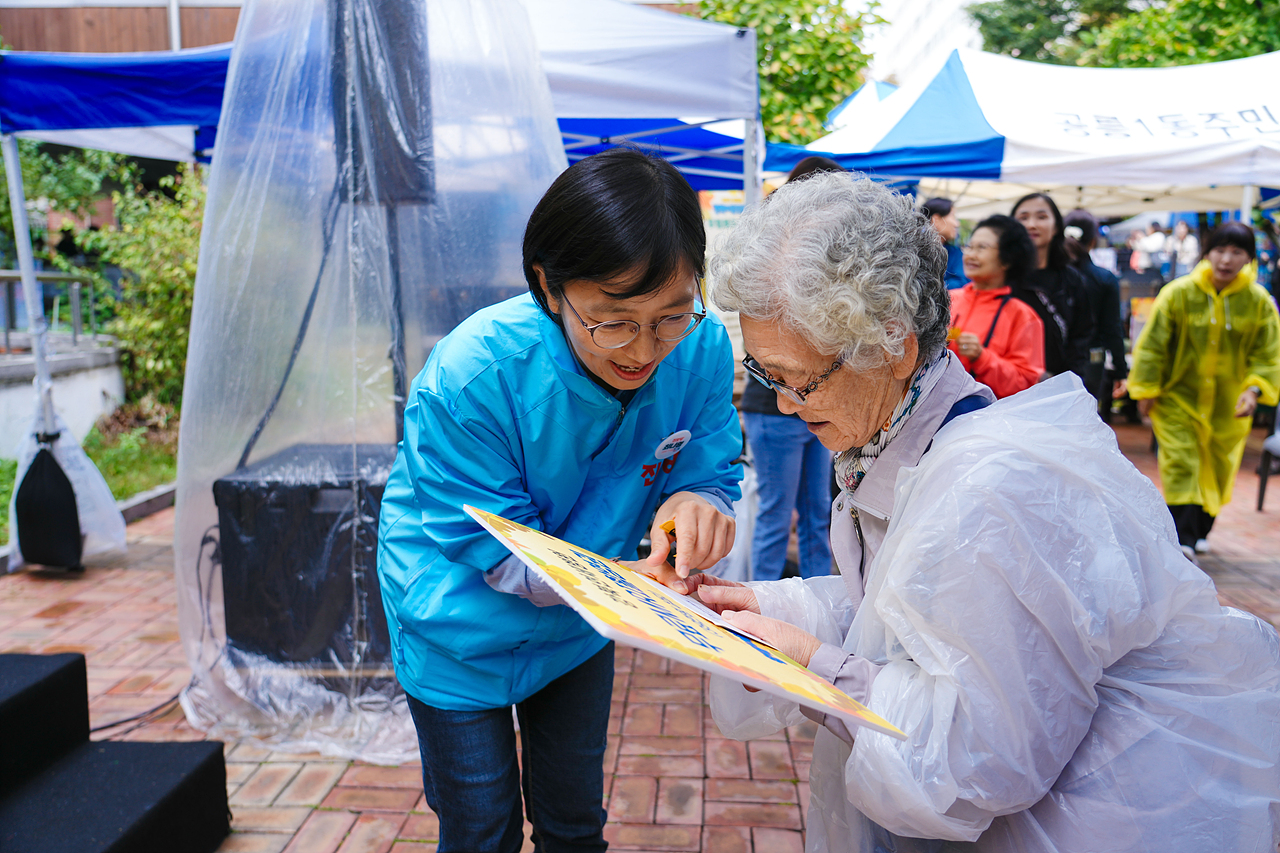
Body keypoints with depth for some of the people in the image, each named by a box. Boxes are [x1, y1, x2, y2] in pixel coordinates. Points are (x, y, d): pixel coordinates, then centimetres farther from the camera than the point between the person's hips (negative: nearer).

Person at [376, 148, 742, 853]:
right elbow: (493, 549, -26)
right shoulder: (472, 375, -33)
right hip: (464, 632, -3)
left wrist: (697, 501, -37)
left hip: (578, 632, 4)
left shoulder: (701, 349, -23)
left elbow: (713, 470, -12)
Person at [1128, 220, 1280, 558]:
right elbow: (1152, 344, -6)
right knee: (1180, 468, -11)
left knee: (1218, 472, 16)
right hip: (1177, 397, -3)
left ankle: (1199, 531, 35)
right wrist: (1146, 390, -7)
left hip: (1228, 404, 3)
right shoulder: (1178, 293, -12)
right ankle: (1181, 540, -10)